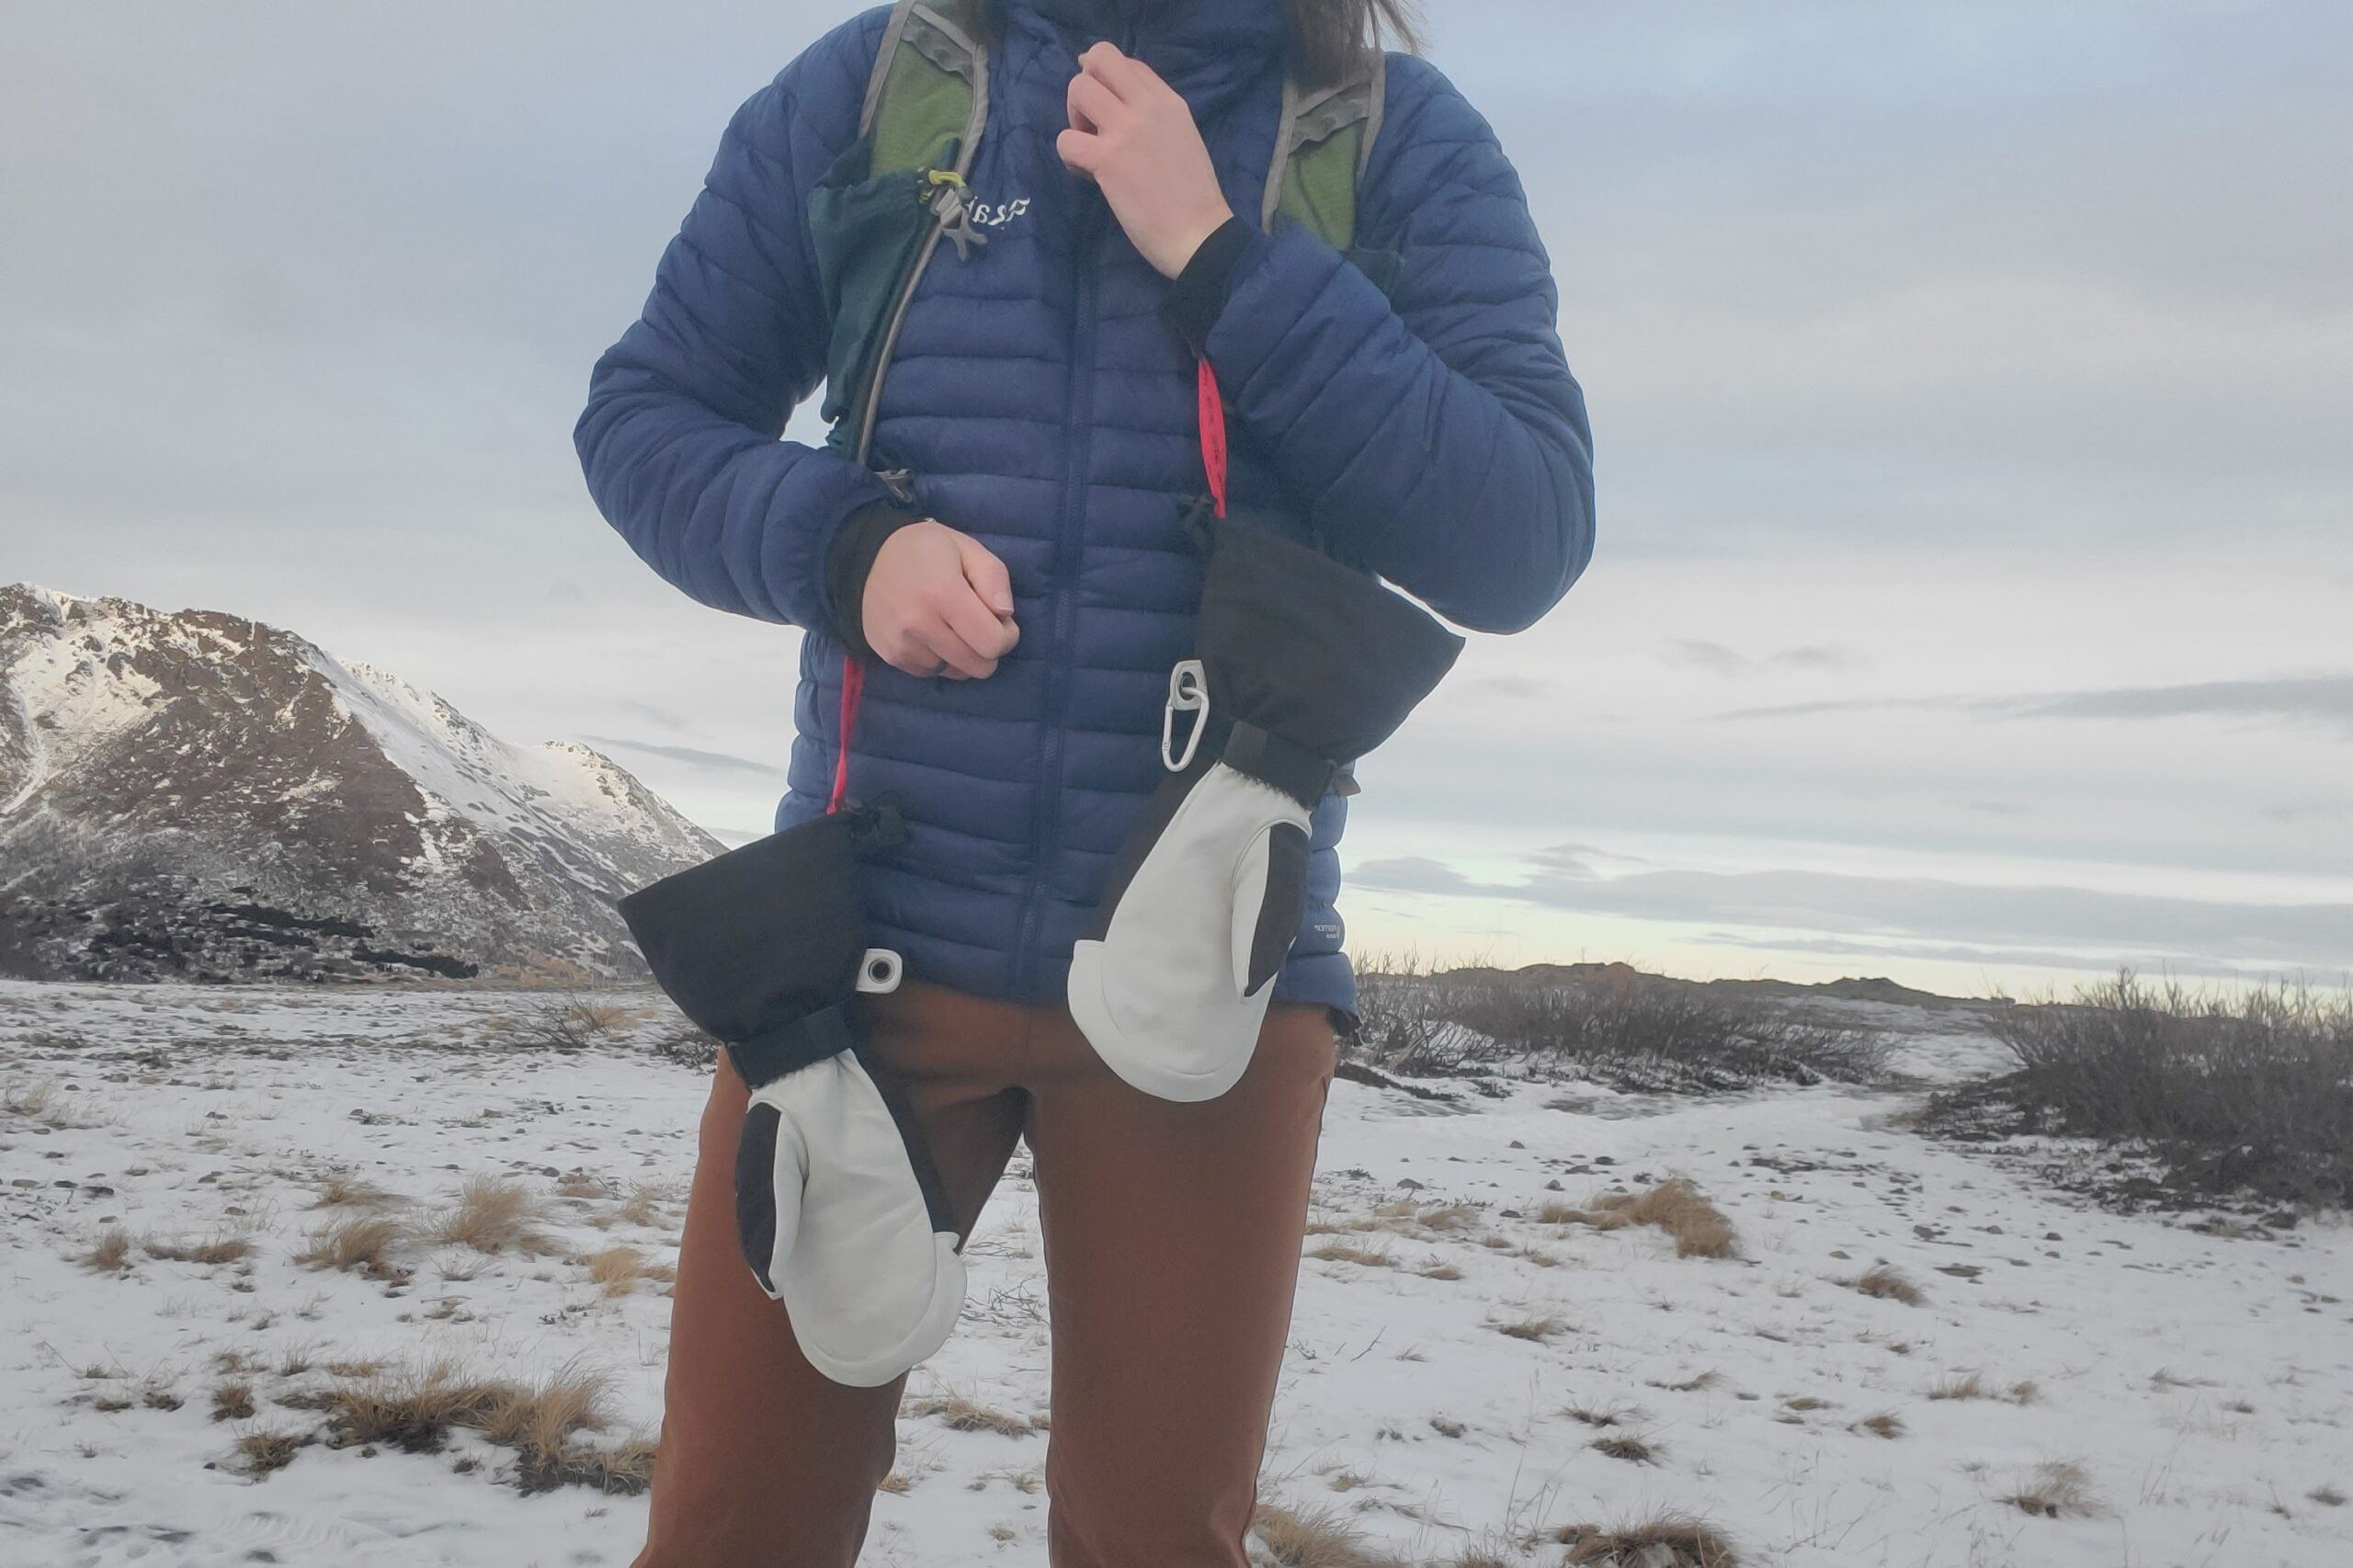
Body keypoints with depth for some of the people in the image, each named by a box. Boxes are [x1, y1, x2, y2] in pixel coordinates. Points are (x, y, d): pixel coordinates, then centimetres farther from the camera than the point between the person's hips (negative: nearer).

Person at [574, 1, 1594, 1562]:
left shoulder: (1401, 139, 1)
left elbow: (1523, 545, -8)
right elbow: (643, 413, 9)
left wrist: (1220, 257, -15)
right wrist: (845, 542, -11)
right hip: (866, 936, 1)